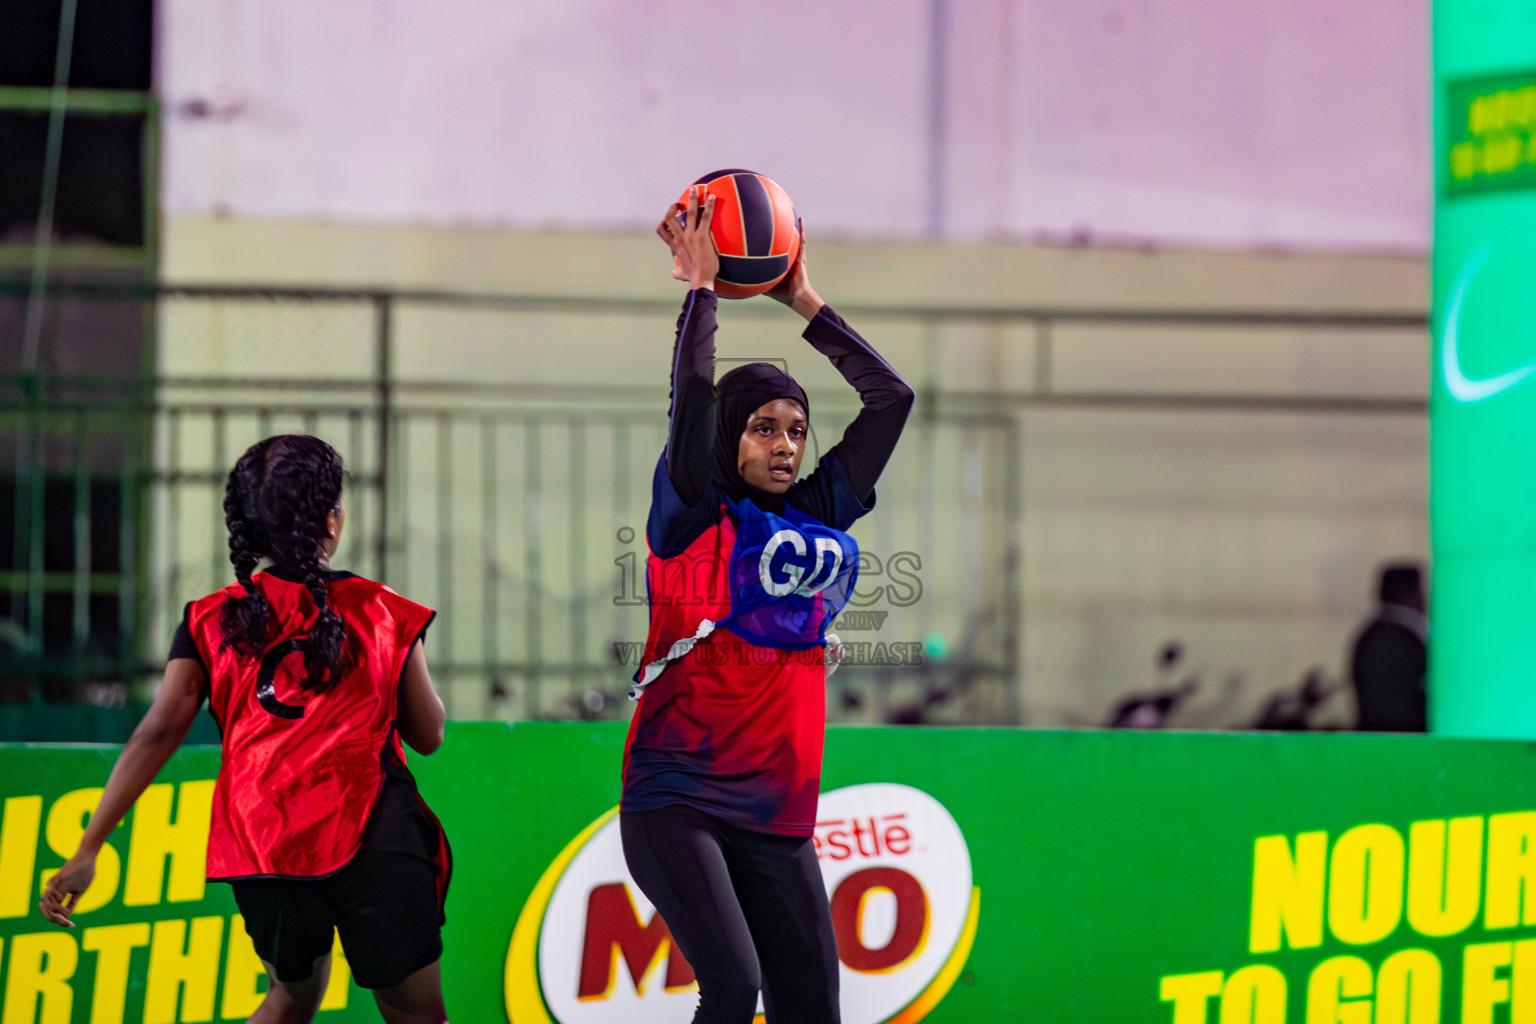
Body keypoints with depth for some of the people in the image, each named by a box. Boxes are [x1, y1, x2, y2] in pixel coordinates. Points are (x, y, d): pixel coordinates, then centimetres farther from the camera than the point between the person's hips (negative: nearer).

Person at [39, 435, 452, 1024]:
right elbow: (429, 736, 12)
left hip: (259, 841, 3)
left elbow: (158, 732, -1)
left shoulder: (212, 622, 8)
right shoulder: (382, 612, 5)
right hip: (371, 840, -3)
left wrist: (87, 851, -2)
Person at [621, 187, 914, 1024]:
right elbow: (692, 395, -15)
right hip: (676, 800, -5)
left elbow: (890, 397, 13)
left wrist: (803, 302, 13)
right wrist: (700, 285, -7)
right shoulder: (694, 519, -1)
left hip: (776, 817, 6)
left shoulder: (818, 517, 13)